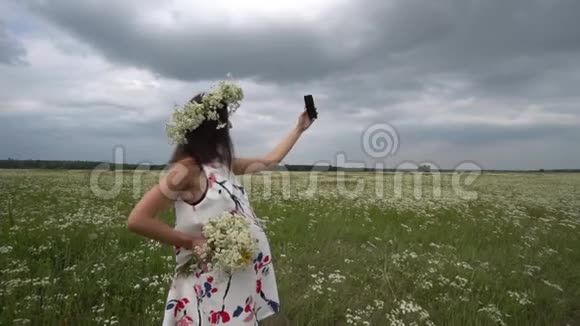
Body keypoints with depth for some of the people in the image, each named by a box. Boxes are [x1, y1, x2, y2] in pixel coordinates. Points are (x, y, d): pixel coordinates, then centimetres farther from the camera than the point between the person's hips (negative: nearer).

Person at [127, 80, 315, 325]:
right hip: (210, 286, -8)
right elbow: (137, 221, -21)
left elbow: (270, 161, 18)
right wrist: (192, 241, -19)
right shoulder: (187, 169, -17)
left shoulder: (221, 163, 7)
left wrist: (299, 128, 24)